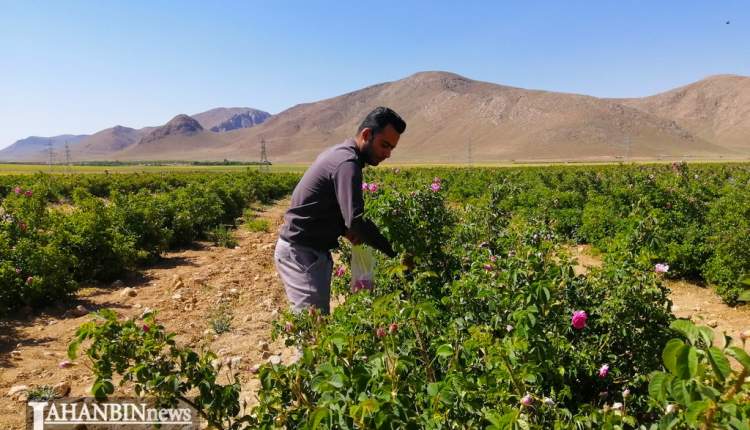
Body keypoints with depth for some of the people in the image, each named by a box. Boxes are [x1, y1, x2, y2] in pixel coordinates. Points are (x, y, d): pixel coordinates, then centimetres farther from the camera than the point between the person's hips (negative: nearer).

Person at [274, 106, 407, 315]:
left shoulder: (339, 153, 11)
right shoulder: (347, 163, -21)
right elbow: (356, 220, -30)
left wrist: (346, 230, -1)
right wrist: (395, 252, -21)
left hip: (309, 249, 10)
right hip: (300, 252, -10)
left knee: (319, 315, 14)